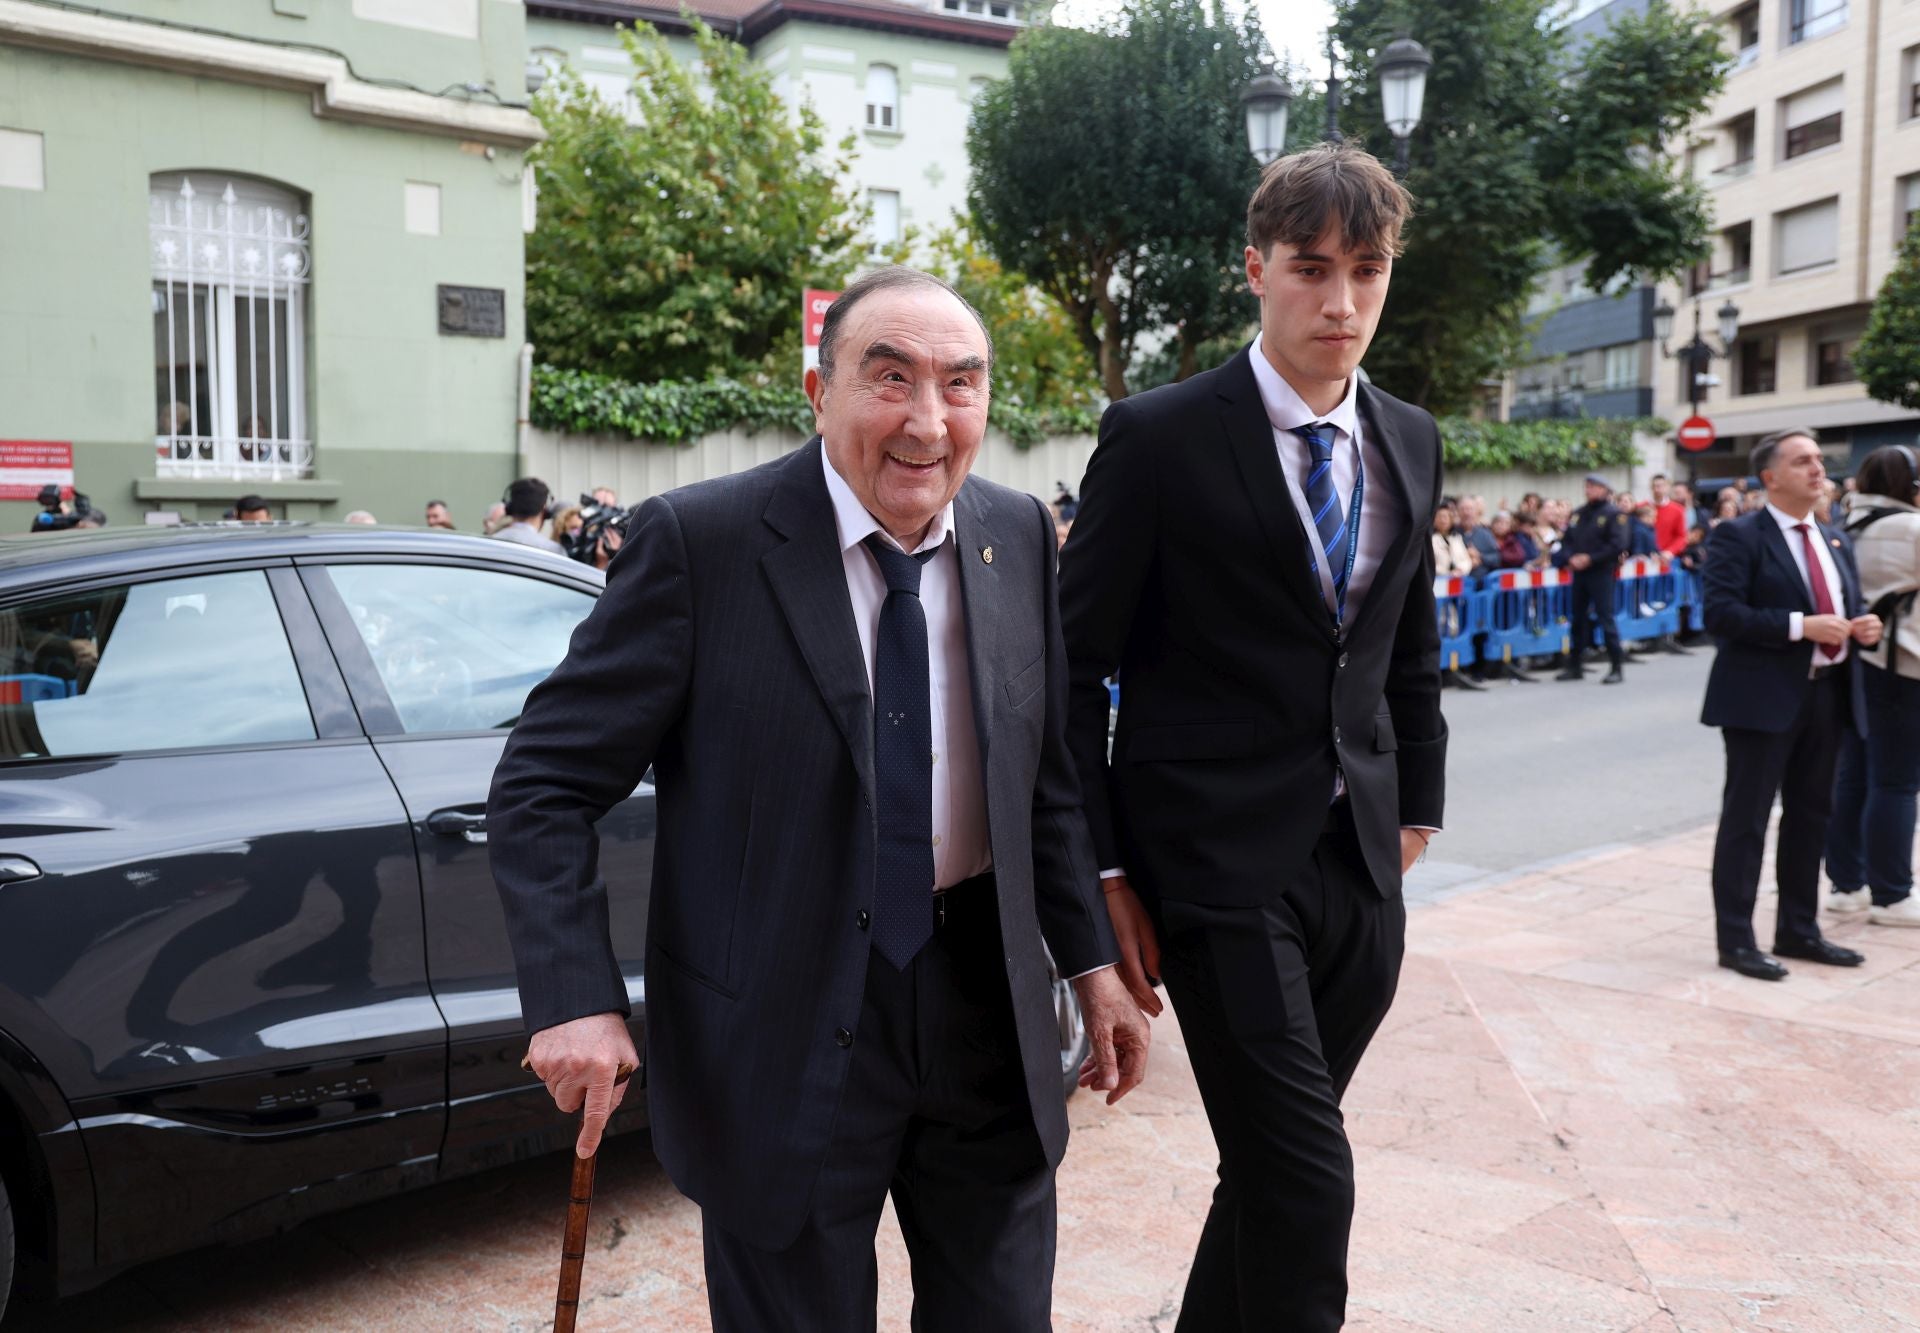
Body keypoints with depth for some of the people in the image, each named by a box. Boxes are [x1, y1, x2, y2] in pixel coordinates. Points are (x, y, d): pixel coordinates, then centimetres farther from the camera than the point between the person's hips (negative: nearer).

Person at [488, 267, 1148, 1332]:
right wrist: (574, 999, -21)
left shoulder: (1020, 536, 1)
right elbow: (545, 782, -12)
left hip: (984, 1002, 5)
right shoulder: (700, 540, -14)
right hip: (784, 1034, -4)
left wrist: (1091, 962, 8)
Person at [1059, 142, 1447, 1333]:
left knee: (1273, 1170, 16)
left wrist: (1415, 813, 14)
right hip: (1219, 864, -6)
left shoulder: (1410, 442, 9)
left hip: (1361, 872, 6)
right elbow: (1077, 667, -8)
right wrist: (1101, 875, -10)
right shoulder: (1159, 436, -9)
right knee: (1307, 1182, -6)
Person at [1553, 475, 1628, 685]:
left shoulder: (1613, 514, -5)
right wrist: (1570, 558, -7)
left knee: (1605, 618, -7)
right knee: (1577, 618, 11)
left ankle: (1617, 667, 0)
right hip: (1579, 573, 6)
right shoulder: (1578, 514, 14)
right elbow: (1566, 540, 13)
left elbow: (1617, 545, -14)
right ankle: (1574, 666, 20)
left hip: (1601, 573, -6)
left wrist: (1590, 559, -17)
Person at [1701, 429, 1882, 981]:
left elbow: (1850, 606, 23)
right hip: (1764, 697, -8)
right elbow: (1720, 613, -18)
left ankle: (1799, 931, 27)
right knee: (1746, 819, -2)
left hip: (1827, 694, 8)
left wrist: (1862, 625, -1)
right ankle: (1735, 940, 5)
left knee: (1810, 816, 15)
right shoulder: (1738, 536, -8)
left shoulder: (1835, 541, 16)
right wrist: (1801, 626, -23)